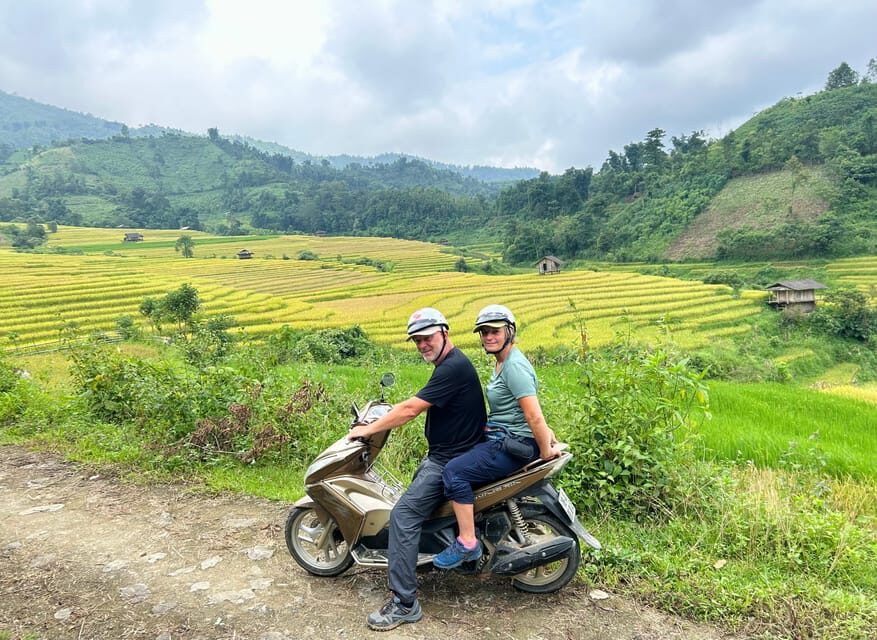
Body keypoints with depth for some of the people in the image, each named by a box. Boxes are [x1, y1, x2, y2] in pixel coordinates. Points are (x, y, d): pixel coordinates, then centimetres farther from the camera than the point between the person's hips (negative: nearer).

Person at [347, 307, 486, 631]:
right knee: (416, 482, 29)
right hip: (442, 454, 11)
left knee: (404, 515, -16)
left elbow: (411, 409, -23)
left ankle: (404, 603, -9)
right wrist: (380, 419, 14)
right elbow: (418, 406, 17)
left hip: (450, 461, -11)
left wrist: (368, 429, -14)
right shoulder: (451, 364, 11)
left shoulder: (453, 367, -22)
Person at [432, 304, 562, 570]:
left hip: (514, 444, -11)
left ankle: (467, 543, -13)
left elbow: (533, 414, -23)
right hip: (500, 437, 11)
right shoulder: (502, 362, 12)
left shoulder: (514, 366, -20)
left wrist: (545, 451, -15)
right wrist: (546, 434, 14)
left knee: (454, 472, -23)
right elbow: (531, 409, 20)